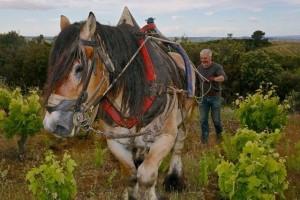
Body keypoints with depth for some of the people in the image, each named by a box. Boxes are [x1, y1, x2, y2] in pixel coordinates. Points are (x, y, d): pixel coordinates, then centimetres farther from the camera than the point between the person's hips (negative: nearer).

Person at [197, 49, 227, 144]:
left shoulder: (217, 67, -13)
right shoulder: (199, 68, 3)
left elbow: (223, 77, -31)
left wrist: (213, 79, -47)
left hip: (215, 97, -3)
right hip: (204, 97, 3)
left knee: (216, 119, 7)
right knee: (203, 119, 4)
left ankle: (219, 133, 34)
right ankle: (204, 137, 20)